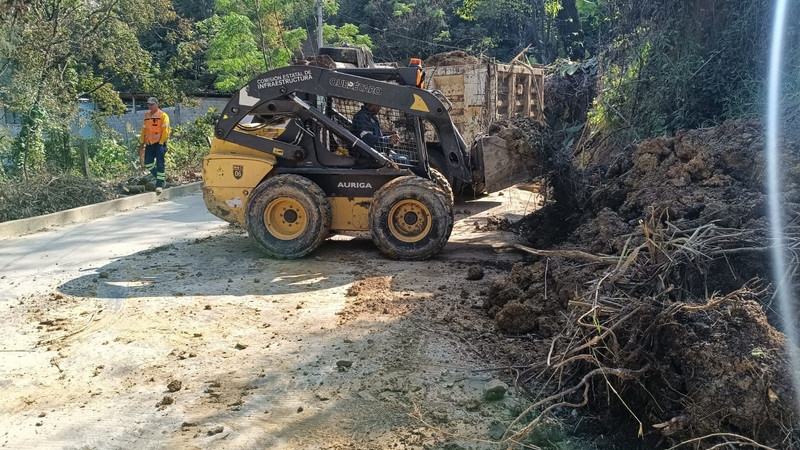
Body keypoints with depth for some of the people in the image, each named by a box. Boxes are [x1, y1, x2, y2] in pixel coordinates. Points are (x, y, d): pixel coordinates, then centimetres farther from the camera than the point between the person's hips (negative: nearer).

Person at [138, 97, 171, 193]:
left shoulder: (162, 115, -3)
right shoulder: (146, 115, 16)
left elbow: (165, 130, -9)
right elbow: (144, 130, 20)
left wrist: (161, 143, -14)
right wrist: (142, 142, 15)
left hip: (159, 143, -6)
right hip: (149, 143, 6)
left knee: (159, 164, -7)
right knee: (148, 163, 2)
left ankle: (160, 184, -2)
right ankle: (161, 176, 21)